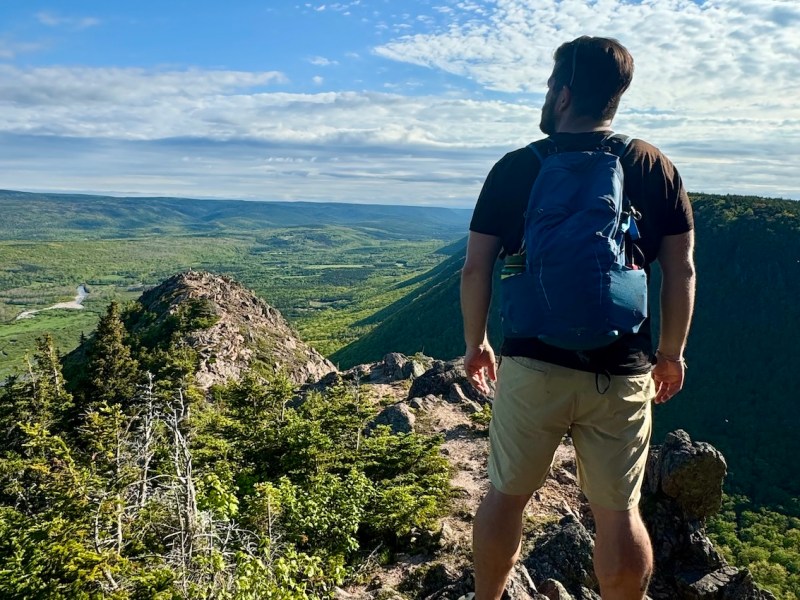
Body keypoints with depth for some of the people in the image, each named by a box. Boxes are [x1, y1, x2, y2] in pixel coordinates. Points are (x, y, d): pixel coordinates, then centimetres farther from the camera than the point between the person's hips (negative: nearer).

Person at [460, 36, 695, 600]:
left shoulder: (516, 167, -3)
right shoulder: (655, 168, 1)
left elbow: (475, 269, -3)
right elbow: (682, 271, 0)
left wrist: (476, 342, 11)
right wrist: (672, 353, 12)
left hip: (532, 364, 0)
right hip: (622, 372, 1)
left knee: (507, 496, 17)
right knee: (619, 514, 13)